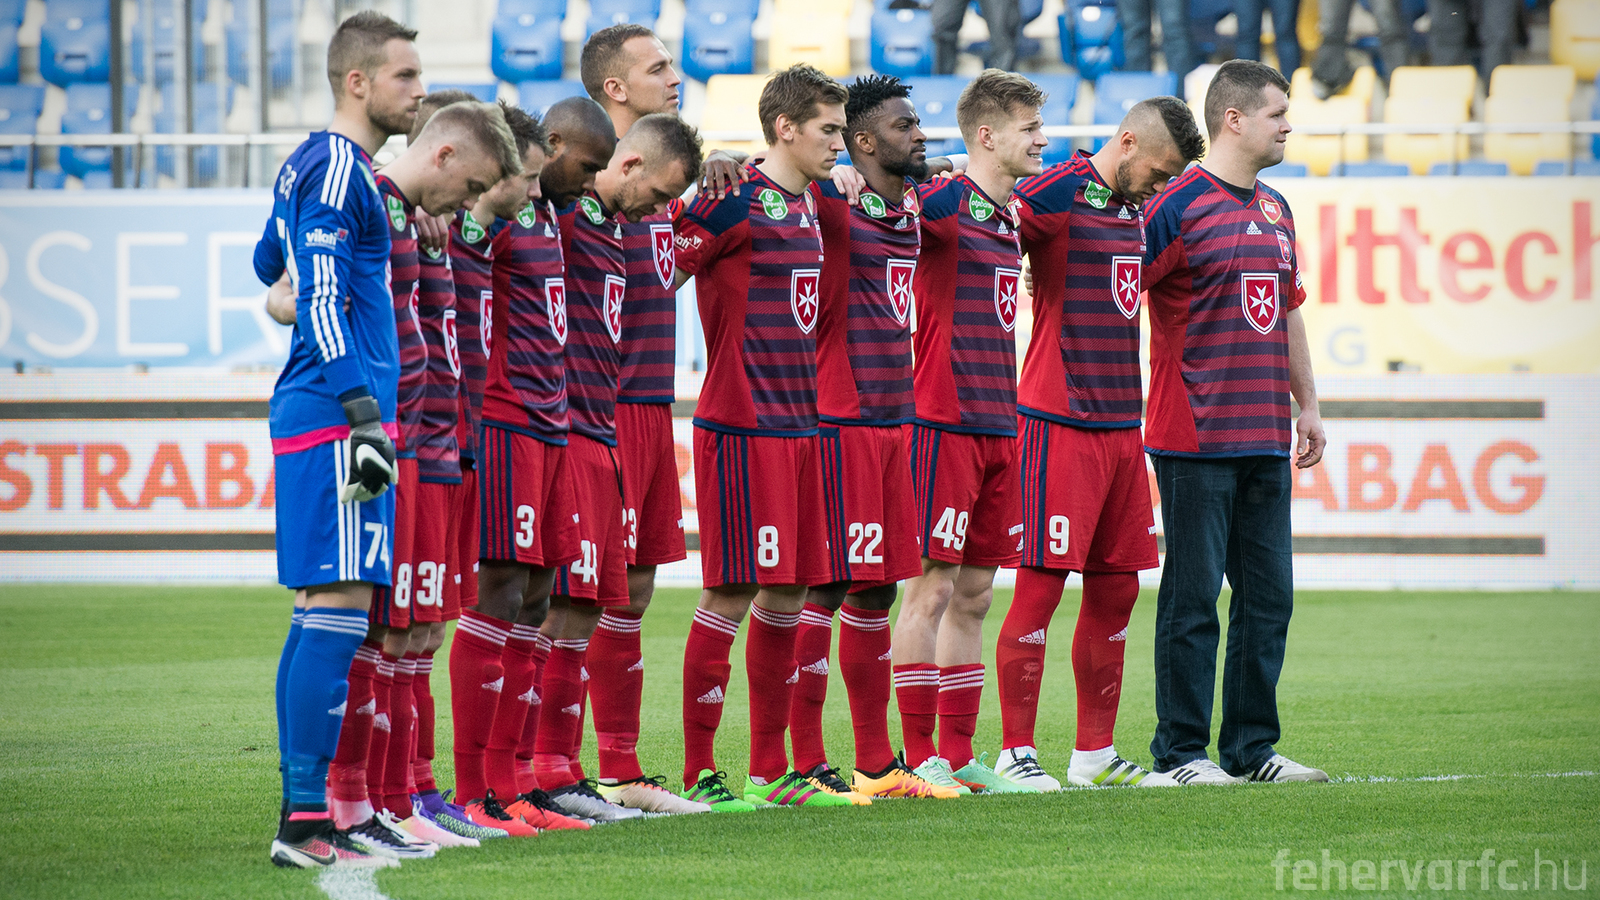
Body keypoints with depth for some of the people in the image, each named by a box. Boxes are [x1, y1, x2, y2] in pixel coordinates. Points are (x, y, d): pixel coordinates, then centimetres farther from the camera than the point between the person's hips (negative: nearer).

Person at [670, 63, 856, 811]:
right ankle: (698, 773, -2)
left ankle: (769, 772, 17)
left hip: (799, 424, 8)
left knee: (788, 594, 10)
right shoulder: (735, 203, -12)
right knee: (733, 594, -7)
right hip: (743, 428, -8)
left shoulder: (807, 202, 14)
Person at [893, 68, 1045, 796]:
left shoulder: (1011, 214, 15)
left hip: (999, 427, 8)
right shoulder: (944, 202, -9)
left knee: (974, 593, 9)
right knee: (932, 588, -5)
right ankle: (920, 757, -2)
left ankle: (959, 756, 13)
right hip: (945, 424, -8)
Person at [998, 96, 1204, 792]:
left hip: (1122, 422, 8)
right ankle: (1016, 752, -2)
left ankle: (1095, 753, 17)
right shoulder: (1058, 194, -9)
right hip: (1059, 421, -8)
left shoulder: (1142, 207, 16)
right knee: (1042, 584, -7)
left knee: (1116, 589, 9)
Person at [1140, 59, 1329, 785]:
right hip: (1196, 440, -8)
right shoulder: (1178, 205, -9)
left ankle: (1252, 748, 15)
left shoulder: (1274, 210, 16)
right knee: (1193, 598, -3)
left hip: (1266, 439, 8)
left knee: (1268, 598, 8)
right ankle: (1181, 751, 3)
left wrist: (1307, 405, 23)